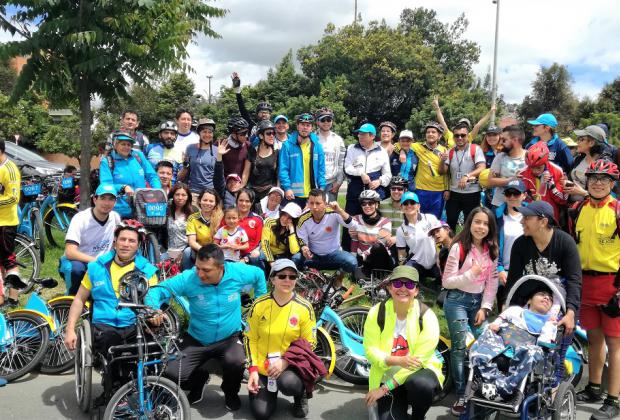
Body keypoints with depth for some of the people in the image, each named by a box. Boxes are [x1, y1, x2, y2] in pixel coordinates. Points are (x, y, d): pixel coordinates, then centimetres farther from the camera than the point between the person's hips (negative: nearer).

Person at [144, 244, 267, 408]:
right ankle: (199, 378, 21)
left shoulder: (238, 272, -16)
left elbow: (259, 275, 5)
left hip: (229, 339, -1)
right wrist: (153, 309, -40)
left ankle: (231, 393, 5)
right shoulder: (188, 278, -19)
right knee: (172, 374, -17)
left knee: (235, 362, -32)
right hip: (195, 340, 1)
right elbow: (157, 290, -19)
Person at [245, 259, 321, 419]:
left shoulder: (305, 308, -11)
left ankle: (301, 395, 3)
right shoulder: (259, 305, -8)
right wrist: (253, 369, -8)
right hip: (262, 368, 2)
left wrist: (285, 362, -18)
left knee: (288, 384, -34)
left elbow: (309, 344, -5)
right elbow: (250, 338, 1)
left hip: (290, 365, -1)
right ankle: (270, 391, 24)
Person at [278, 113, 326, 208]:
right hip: (293, 193, -3)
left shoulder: (317, 146, 7)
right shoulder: (288, 145, -3)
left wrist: (321, 187, 0)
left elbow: (321, 169, 8)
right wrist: (287, 188, -15)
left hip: (312, 193, 3)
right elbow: (283, 169, -6)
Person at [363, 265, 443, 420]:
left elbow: (419, 360, -19)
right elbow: (370, 350, -11)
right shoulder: (377, 312, -11)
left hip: (419, 372, -1)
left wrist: (384, 388, -21)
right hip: (387, 376, 1)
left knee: (420, 384, -36)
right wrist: (398, 361, -30)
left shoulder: (427, 317, -17)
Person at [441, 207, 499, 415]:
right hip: (457, 301, -5)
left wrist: (485, 308, -4)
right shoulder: (459, 247, -12)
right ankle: (461, 395, 0)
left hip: (479, 301, 5)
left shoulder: (491, 250, 5)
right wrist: (470, 274, -23)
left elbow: (492, 283, 5)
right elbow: (446, 281, -12)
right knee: (460, 347, -7)